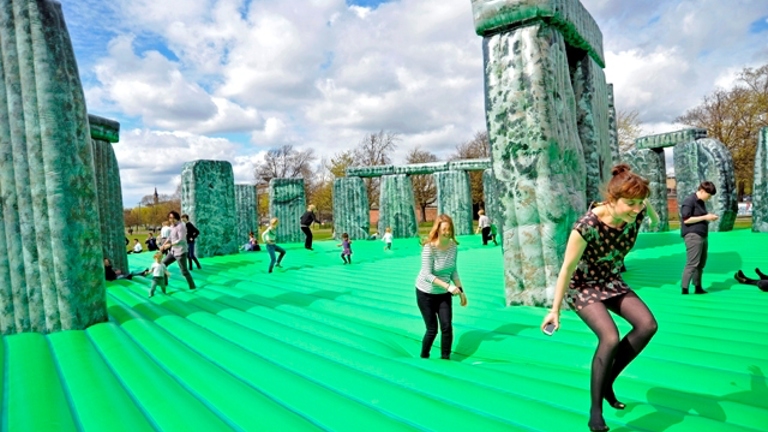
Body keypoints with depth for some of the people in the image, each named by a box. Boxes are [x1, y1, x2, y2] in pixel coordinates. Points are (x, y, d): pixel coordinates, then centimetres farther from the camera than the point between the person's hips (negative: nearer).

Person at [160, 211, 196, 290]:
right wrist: (163, 245, 15)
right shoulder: (172, 226, 10)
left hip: (180, 252, -9)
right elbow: (170, 237, 24)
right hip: (173, 251, 9)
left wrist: (170, 245, -22)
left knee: (184, 271, -4)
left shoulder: (180, 226, -18)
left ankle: (192, 286, 8)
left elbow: (181, 240, -26)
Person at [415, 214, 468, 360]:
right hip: (426, 293, -4)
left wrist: (460, 290, 1)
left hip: (444, 294, 4)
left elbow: (453, 271, 4)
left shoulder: (453, 246, -9)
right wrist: (448, 286, -35)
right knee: (432, 329, 4)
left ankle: (445, 358, 14)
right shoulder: (429, 248, -25)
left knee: (447, 327, -4)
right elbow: (427, 275, -28)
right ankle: (424, 357, 28)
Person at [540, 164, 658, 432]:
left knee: (648, 325, -14)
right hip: (583, 286, -6)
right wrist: (555, 310, -17)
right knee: (610, 338, -24)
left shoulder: (637, 216, -16)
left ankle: (607, 381, 5)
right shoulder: (587, 226, -32)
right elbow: (568, 267, -24)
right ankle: (595, 410, -4)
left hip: (612, 282, 6)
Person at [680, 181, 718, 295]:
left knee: (701, 264, 10)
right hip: (692, 235, -9)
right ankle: (684, 289, -7)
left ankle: (698, 287, 18)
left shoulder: (701, 202, 18)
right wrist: (705, 217, -15)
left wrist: (709, 217, 8)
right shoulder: (689, 201, -10)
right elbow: (686, 219, -17)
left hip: (702, 236, 9)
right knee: (692, 264, -10)